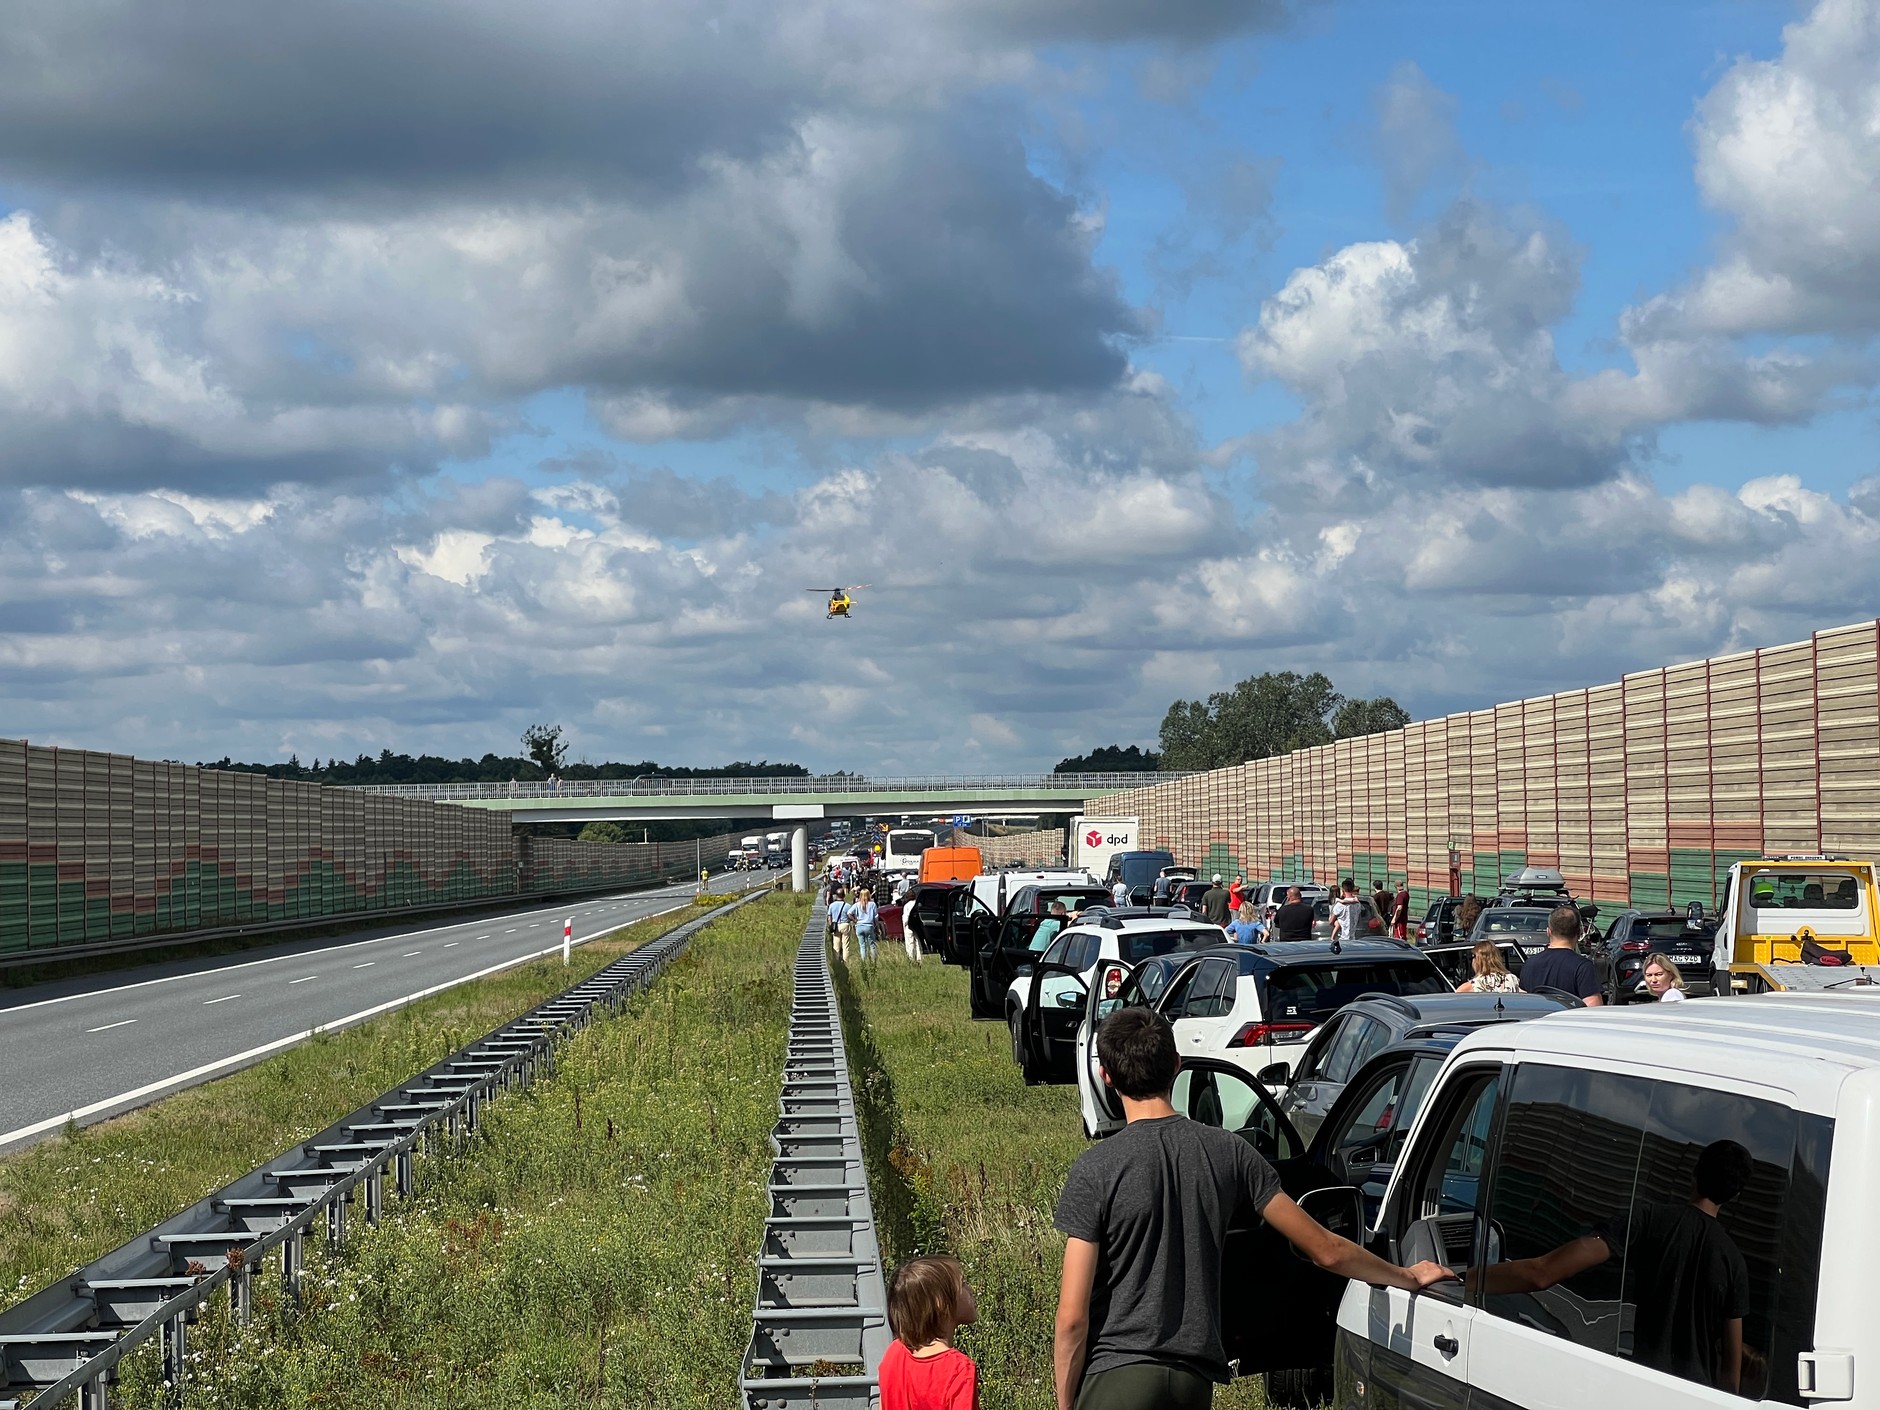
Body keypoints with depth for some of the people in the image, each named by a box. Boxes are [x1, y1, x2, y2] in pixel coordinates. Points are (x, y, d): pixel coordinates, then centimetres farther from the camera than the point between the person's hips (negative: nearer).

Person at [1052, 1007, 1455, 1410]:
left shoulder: (1096, 1169, -9)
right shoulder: (1229, 1153, 3)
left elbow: (1072, 1317, -11)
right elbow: (1326, 1250, 7)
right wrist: (1409, 1278, 22)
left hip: (1117, 1376, -5)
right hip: (1195, 1377, 5)